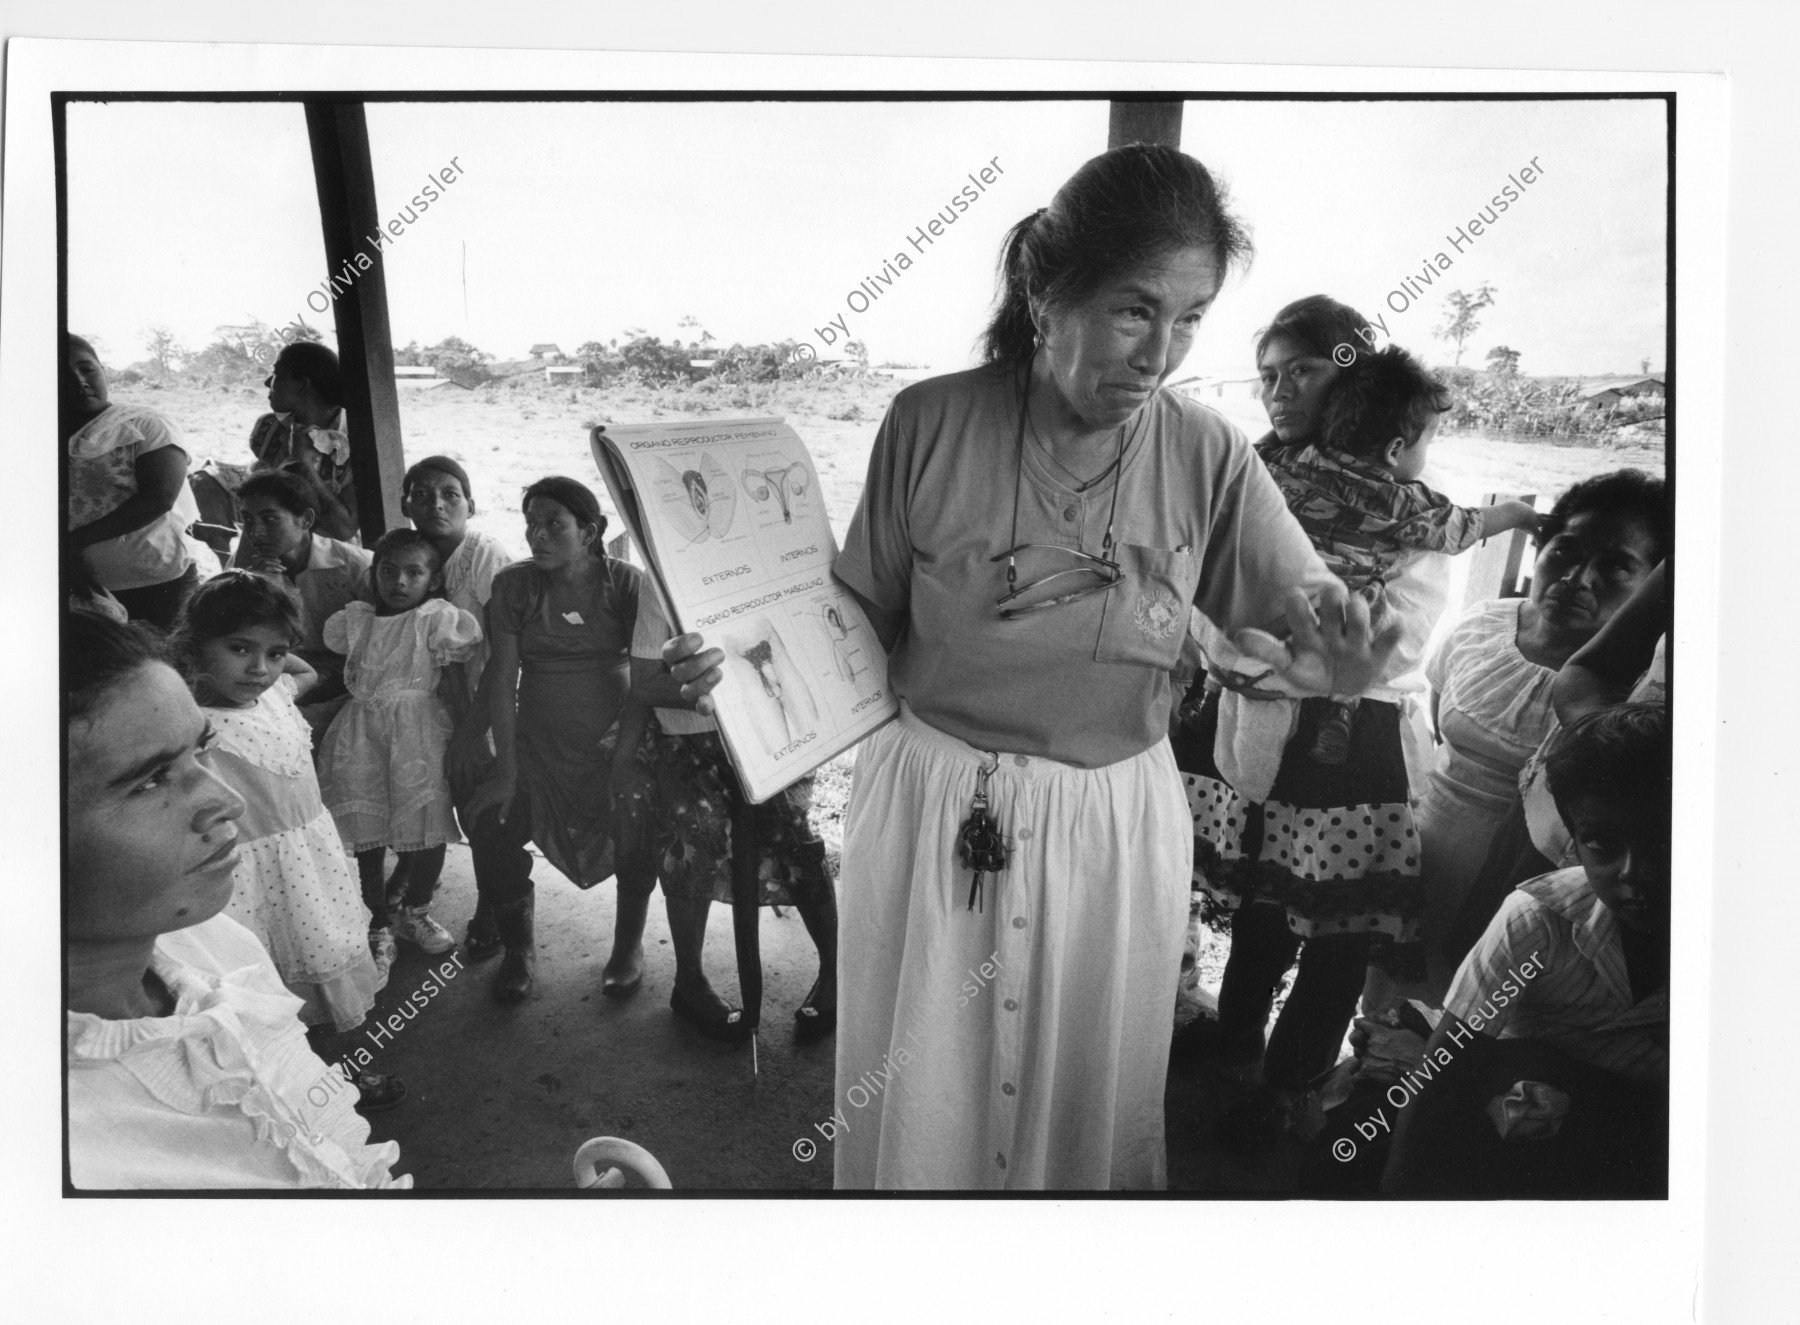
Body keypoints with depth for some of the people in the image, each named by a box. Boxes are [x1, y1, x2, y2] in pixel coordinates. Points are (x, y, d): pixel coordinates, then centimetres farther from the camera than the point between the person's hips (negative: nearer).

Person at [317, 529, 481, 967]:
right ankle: (378, 920, 23)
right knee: (366, 832, 6)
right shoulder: (354, 619, 7)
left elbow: (456, 683, -4)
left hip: (417, 730, -3)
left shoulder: (435, 619, -4)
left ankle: (414, 911, 26)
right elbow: (342, 675, 19)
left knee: (428, 825, 2)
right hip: (361, 733, 3)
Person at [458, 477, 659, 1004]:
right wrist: (504, 769, -10)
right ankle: (517, 950, 8)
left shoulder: (627, 583, -5)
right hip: (537, 744, 1)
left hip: (616, 743, -1)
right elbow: (502, 679, -4)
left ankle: (629, 941, 6)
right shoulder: (513, 585, -1)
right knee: (491, 825, -17)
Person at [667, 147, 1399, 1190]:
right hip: (929, 811, 0)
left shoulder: (1209, 459, -10)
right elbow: (868, 624, -3)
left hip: (1111, 830, 1)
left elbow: (1299, 629, -6)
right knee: (913, 1115, 17)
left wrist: (1320, 666, -29)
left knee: (1088, 1119, 19)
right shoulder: (931, 424, -12)